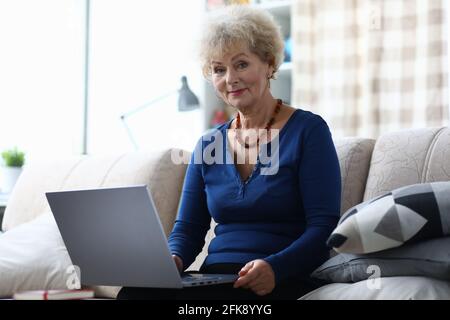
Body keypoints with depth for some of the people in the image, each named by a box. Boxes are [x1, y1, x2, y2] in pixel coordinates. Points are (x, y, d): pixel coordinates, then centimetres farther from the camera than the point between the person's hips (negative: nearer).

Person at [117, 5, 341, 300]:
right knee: (133, 292, -25)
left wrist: (274, 267, -25)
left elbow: (324, 225, -8)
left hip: (282, 283, -4)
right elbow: (189, 227, 15)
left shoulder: (308, 130, -1)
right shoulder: (209, 144, 16)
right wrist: (172, 259, -9)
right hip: (214, 277, 4)